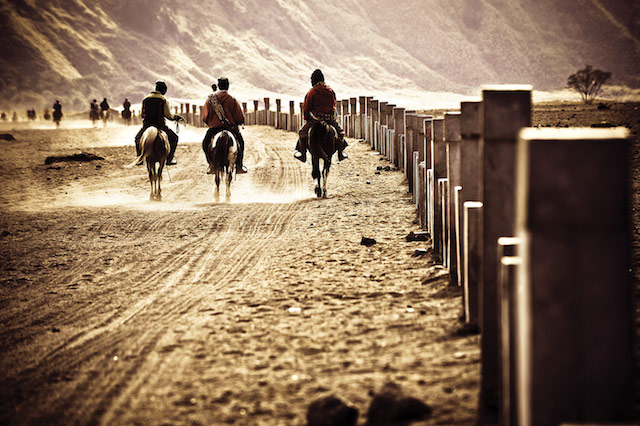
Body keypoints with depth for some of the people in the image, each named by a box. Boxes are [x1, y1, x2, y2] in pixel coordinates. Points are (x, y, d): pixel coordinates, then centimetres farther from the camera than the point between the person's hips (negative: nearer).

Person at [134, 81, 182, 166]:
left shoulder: (145, 99, 5)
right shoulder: (163, 100, -5)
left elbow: (141, 114, 11)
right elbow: (168, 115, -7)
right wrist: (176, 117, 13)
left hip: (146, 126, 3)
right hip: (160, 126, -3)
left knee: (138, 139, 30)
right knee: (173, 138, 20)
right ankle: (169, 159, 15)